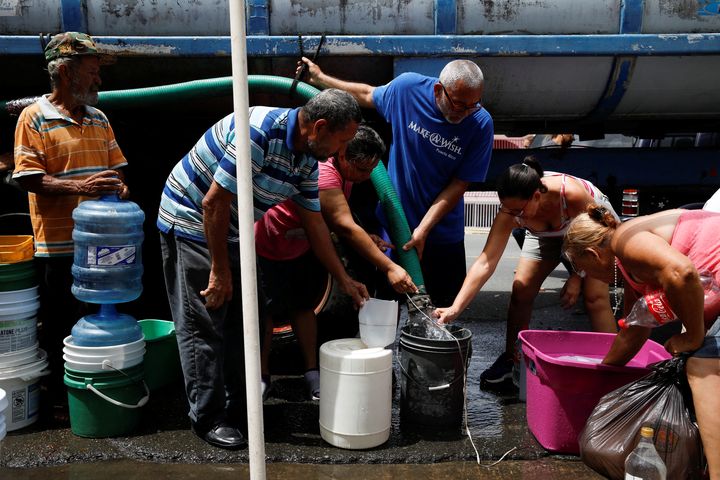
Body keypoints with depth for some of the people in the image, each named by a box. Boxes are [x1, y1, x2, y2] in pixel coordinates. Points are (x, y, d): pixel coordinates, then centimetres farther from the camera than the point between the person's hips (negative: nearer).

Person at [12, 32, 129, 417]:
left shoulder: (98, 119, 14)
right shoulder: (34, 118, -5)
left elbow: (115, 165, 17)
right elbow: (27, 177, -12)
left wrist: (119, 187, -6)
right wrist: (79, 187, -25)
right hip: (59, 245, -6)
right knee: (61, 326, 5)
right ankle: (60, 398, 20)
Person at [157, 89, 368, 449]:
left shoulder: (307, 158, -2)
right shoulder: (260, 132, -29)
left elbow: (314, 223, 7)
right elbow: (214, 204, -28)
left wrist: (345, 280, 8)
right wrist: (220, 270, -19)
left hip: (231, 231, 9)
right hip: (190, 220, -9)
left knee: (238, 320, 11)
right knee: (204, 325, -4)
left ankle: (238, 408, 24)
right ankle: (208, 419, 8)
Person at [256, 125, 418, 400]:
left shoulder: (345, 172, -3)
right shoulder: (322, 174, -35)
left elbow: (341, 222, 3)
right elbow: (346, 228, -38)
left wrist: (368, 239, -18)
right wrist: (389, 268, -38)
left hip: (301, 246, 9)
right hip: (269, 246, -9)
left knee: (303, 305, 10)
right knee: (268, 310, -2)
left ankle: (312, 371, 16)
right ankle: (262, 376, 12)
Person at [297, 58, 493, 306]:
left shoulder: (481, 123, -16)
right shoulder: (408, 87, -14)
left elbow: (460, 183, -12)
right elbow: (368, 95, 8)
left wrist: (423, 229, -18)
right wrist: (320, 78, 17)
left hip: (442, 231, 0)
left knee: (446, 309, 10)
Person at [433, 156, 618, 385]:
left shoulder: (570, 193, -42)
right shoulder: (509, 213, -32)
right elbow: (486, 263, -35)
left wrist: (576, 278, -20)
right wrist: (455, 308, -42)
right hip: (548, 234, 3)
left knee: (595, 295, -17)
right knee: (521, 289, -7)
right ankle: (510, 359, 10)